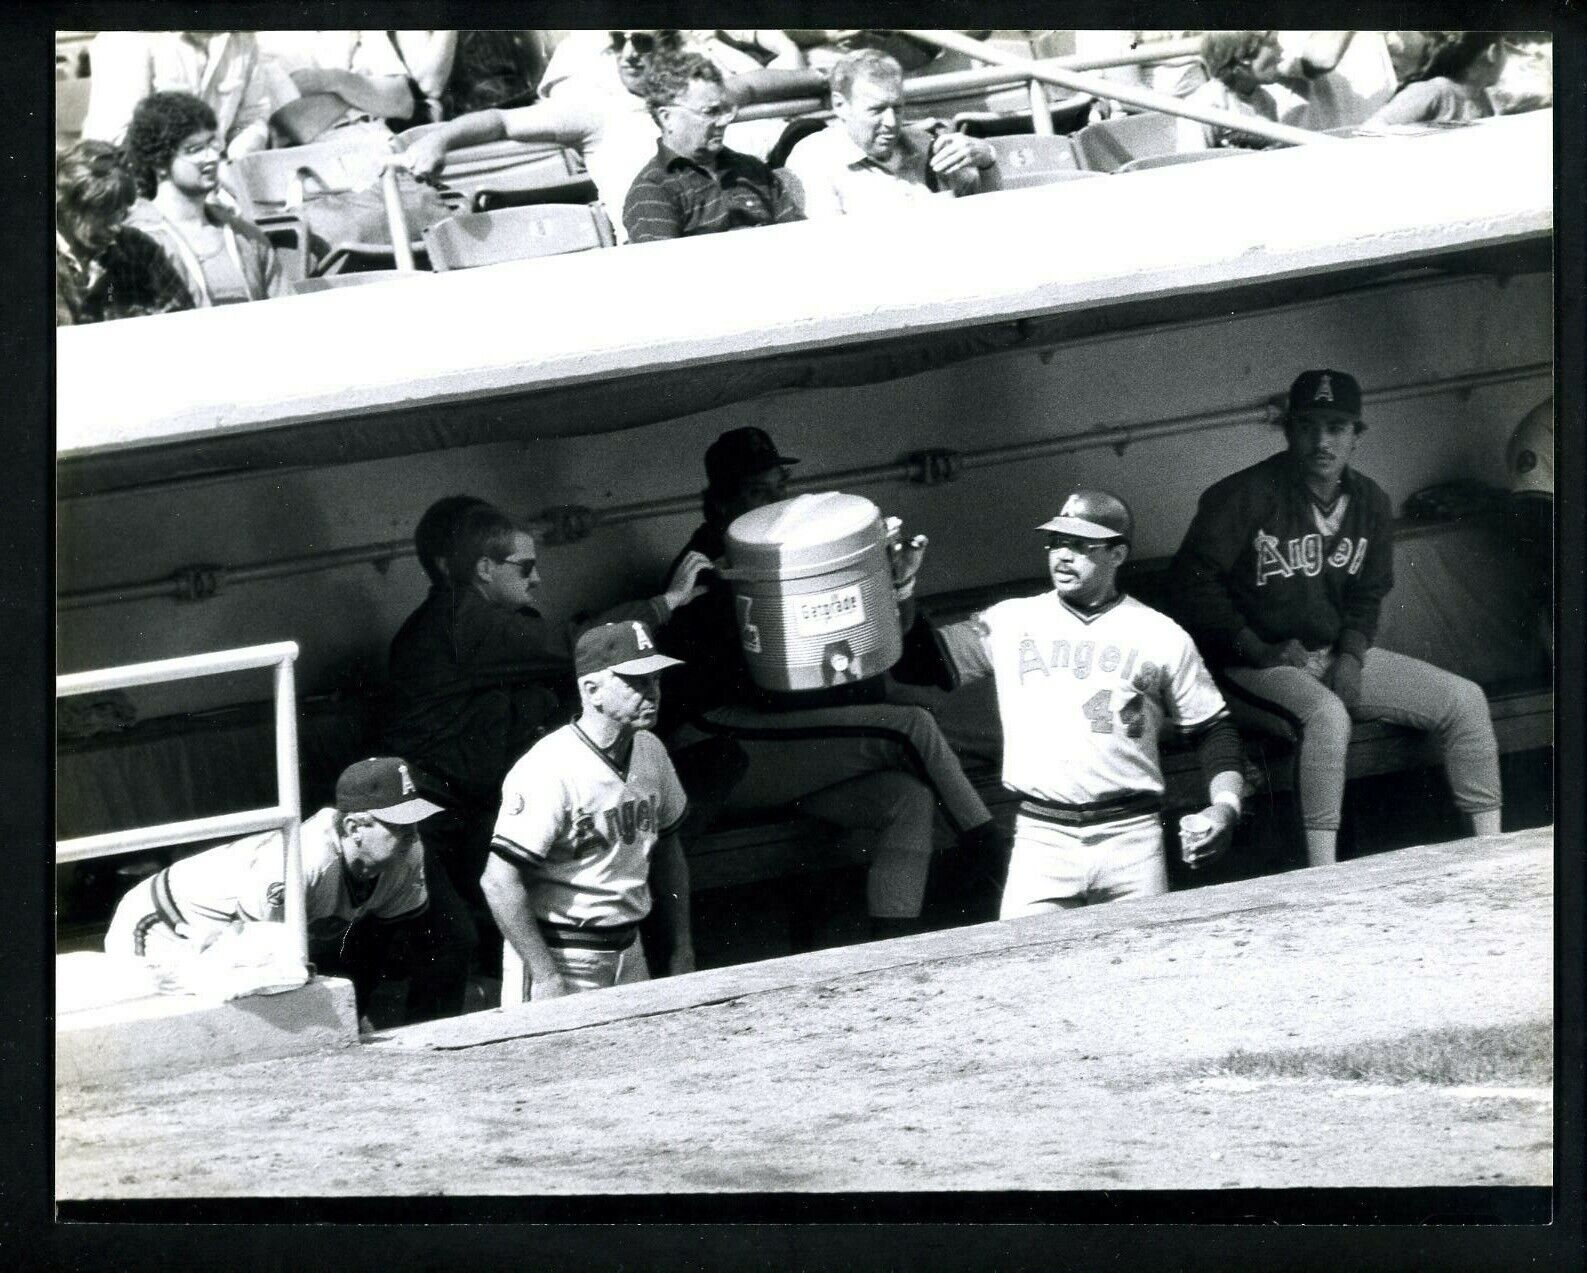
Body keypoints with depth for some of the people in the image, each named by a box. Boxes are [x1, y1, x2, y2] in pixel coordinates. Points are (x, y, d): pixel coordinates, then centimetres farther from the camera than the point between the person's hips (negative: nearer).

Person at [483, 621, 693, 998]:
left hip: (629, 950, 7)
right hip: (565, 961, -7)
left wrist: (682, 947, 16)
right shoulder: (553, 770, -21)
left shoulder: (650, 752, 5)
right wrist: (547, 978, -22)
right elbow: (499, 881, -22)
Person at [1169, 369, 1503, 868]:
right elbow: (1194, 580, -12)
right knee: (1327, 714, -38)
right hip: (1255, 667, -7)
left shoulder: (1370, 503, 7)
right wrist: (1260, 652, -17)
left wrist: (1352, 656, -5)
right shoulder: (1245, 495, -13)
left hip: (1337, 654, 7)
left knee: (1464, 699, -2)